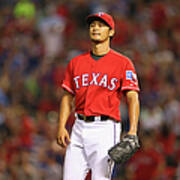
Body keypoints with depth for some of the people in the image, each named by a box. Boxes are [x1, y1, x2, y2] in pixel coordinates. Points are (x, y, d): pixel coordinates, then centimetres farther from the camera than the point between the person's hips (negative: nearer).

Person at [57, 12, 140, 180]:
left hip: (105, 128, -5)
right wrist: (61, 127, 4)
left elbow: (132, 98, -6)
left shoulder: (123, 63, 1)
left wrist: (132, 131, -20)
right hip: (80, 127, 5)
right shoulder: (76, 62, 15)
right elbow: (68, 97, 17)